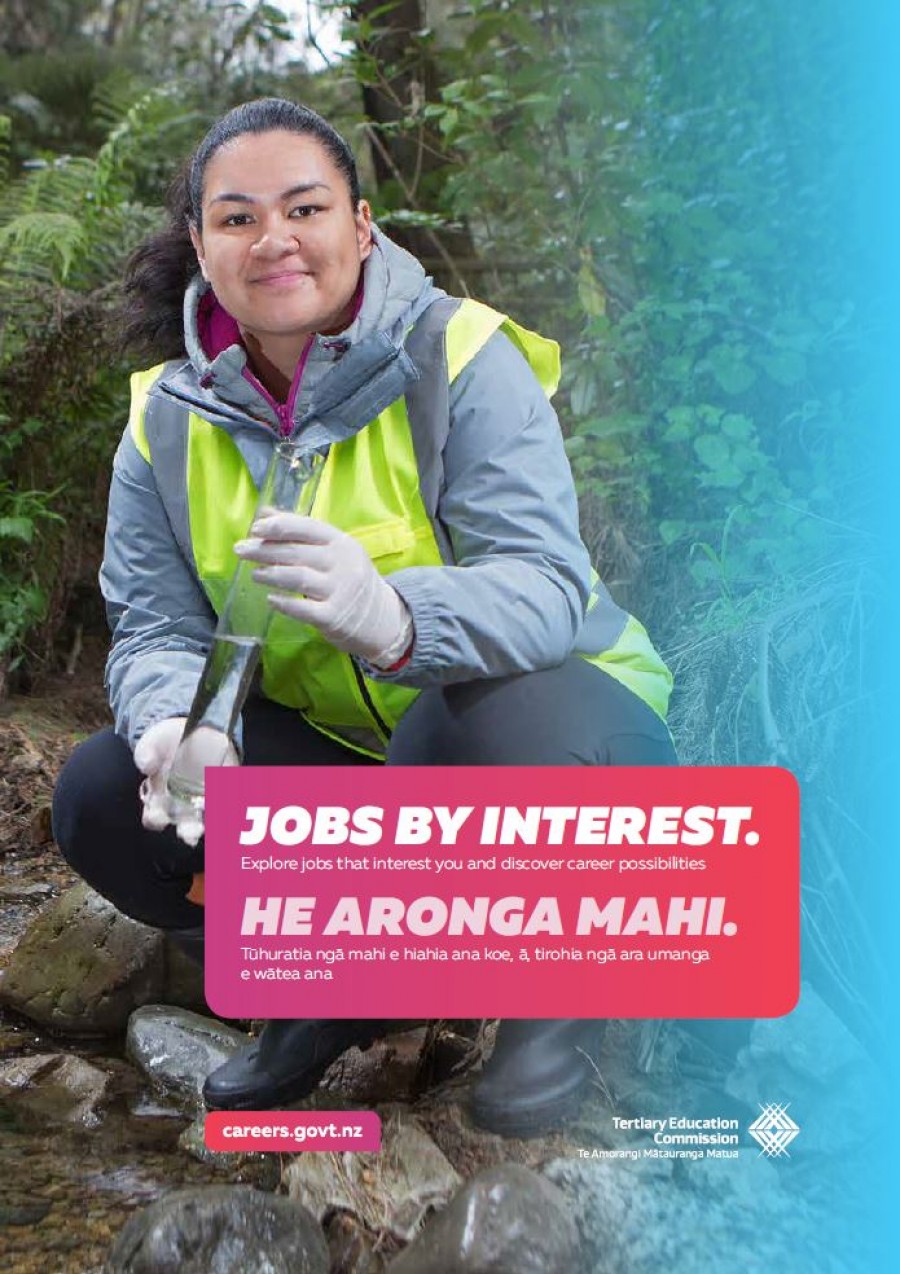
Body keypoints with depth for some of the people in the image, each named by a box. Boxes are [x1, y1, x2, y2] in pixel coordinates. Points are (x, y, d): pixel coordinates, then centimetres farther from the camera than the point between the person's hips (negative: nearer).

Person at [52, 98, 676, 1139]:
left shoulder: (459, 358, -17)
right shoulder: (169, 415, -2)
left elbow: (545, 588, -29)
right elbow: (156, 627, -6)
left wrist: (394, 618, -51)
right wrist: (176, 725, -31)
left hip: (540, 702, -4)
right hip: (331, 745, 5)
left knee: (507, 729, -40)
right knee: (102, 799, -14)